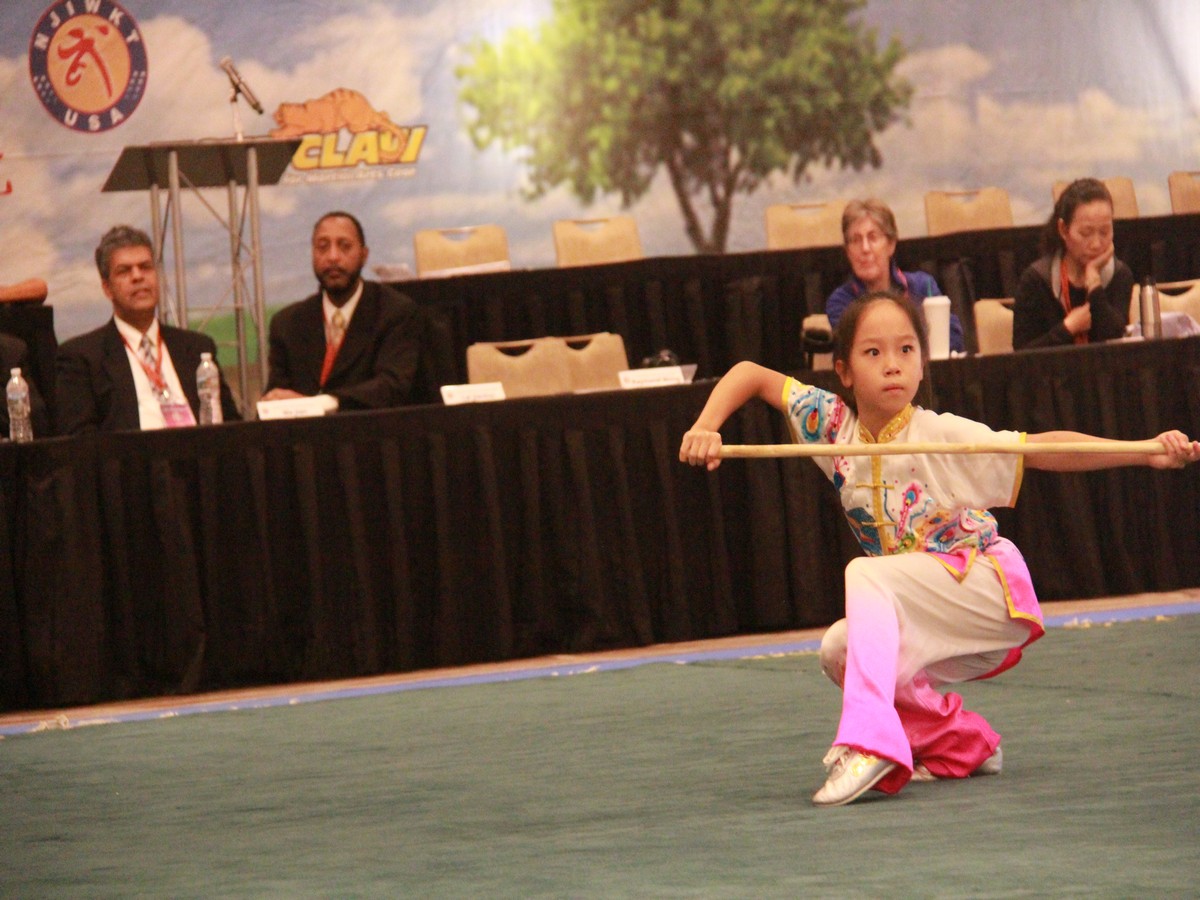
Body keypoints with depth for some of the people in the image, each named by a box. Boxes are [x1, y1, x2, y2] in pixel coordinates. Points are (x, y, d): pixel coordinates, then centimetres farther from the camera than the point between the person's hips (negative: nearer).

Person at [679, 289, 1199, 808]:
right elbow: (751, 374, 5)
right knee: (839, 650, -11)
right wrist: (706, 428, -13)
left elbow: (1043, 450, -25)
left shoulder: (941, 437, -19)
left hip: (991, 590, -7)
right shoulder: (834, 424, -4)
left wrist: (1148, 454, -36)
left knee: (865, 575, -26)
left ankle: (869, 741, -40)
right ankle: (963, 746, 7)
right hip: (933, 621, 7)